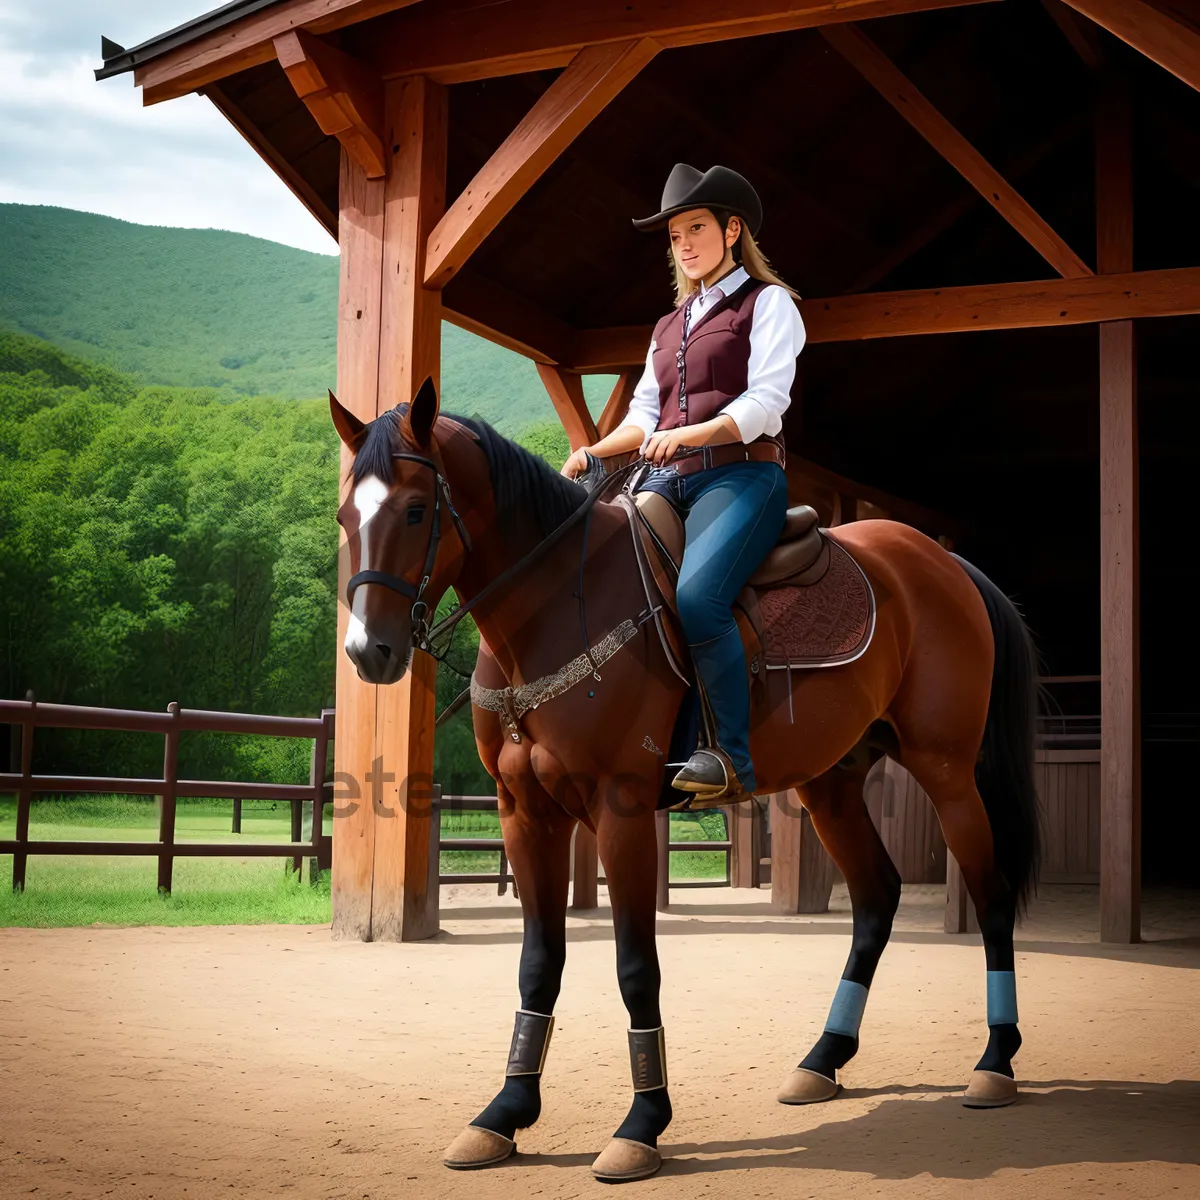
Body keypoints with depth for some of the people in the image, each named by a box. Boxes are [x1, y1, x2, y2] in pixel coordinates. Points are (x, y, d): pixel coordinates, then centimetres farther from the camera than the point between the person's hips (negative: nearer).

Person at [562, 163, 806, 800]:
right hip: (667, 482, 7)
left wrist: (687, 434, -22)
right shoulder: (670, 325, 27)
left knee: (697, 596, -32)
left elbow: (766, 402, -7)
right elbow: (644, 414, 21)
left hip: (740, 474, -7)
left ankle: (732, 756, -27)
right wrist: (592, 453, 1)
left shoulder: (767, 303, 7)